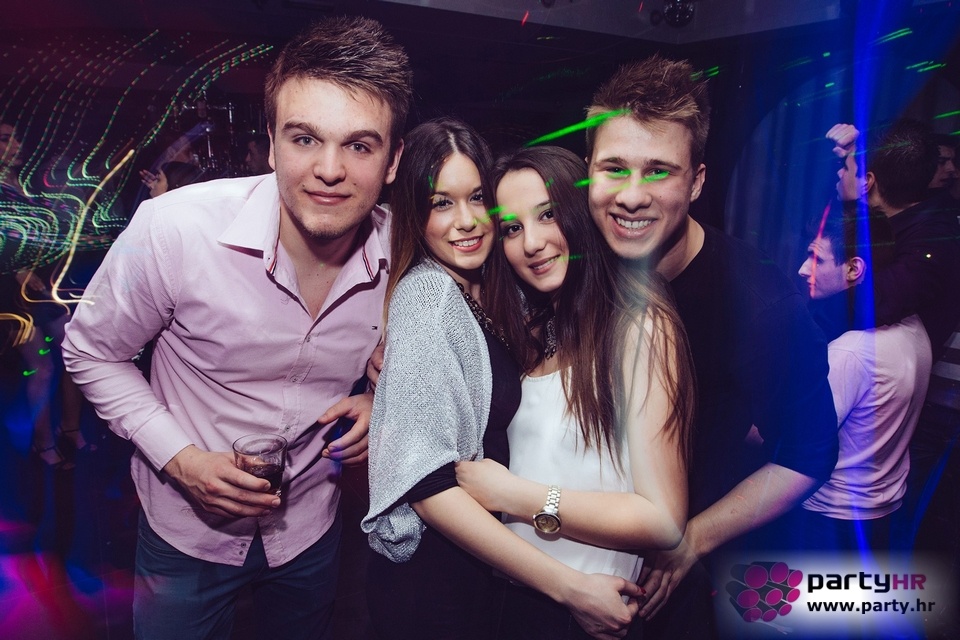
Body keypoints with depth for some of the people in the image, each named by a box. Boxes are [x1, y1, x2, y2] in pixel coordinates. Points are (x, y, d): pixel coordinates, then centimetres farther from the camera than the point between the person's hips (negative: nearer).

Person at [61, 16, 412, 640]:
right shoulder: (174, 227, -26)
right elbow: (93, 352, -9)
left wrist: (380, 402, -15)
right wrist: (180, 458, -20)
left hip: (311, 530, 3)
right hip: (187, 528, -2)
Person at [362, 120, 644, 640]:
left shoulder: (483, 290, 2)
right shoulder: (426, 293, -21)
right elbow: (425, 479, -26)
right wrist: (568, 587, -25)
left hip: (487, 559, 7)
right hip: (433, 576, -7)